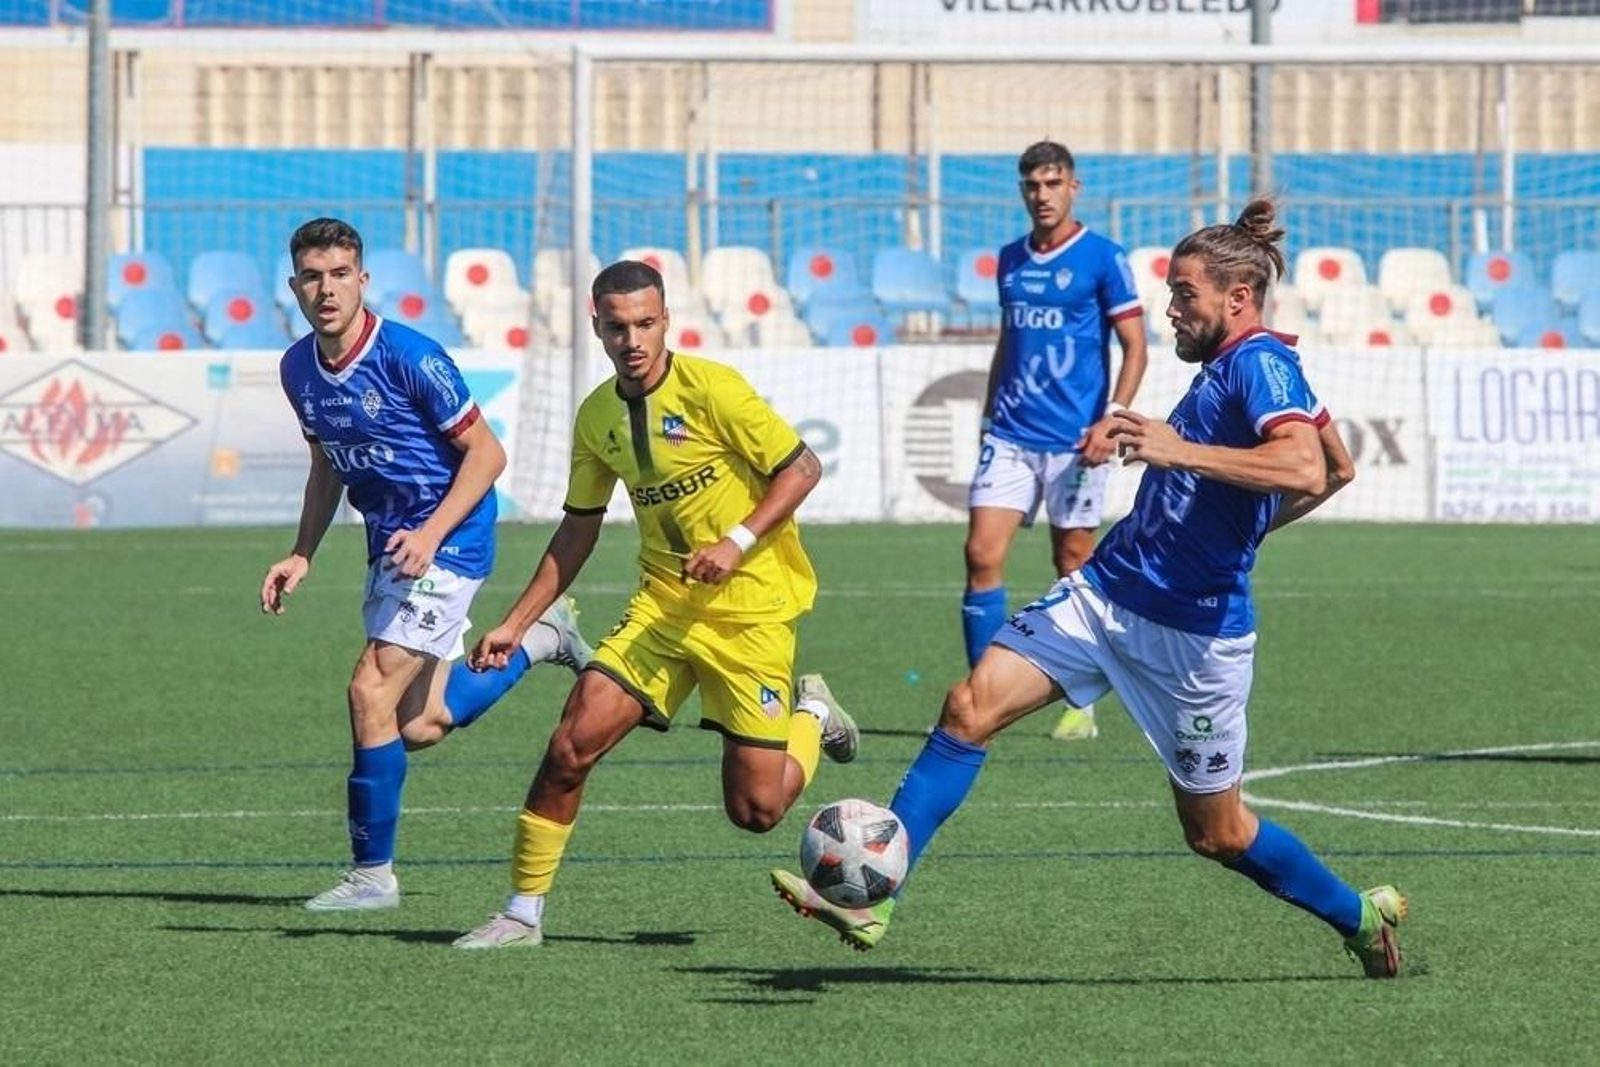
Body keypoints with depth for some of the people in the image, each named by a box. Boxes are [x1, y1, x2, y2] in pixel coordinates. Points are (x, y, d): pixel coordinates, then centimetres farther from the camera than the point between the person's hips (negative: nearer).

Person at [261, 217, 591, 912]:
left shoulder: (408, 357, -19)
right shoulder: (298, 368, 3)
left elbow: (486, 452, -15)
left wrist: (430, 534, -25)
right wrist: (301, 555, 9)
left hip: (447, 542, -8)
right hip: (390, 546, 8)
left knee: (371, 691, -16)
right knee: (418, 726, 8)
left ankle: (372, 873, -6)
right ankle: (541, 640, 32)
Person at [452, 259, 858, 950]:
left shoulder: (711, 390, -14)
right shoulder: (598, 416, 4)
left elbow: (803, 468, -11)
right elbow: (578, 529, 15)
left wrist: (737, 542, -23)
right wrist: (514, 624, 12)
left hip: (753, 609, -5)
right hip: (663, 602, 5)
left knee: (755, 811, -3)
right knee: (572, 744, -13)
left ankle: (811, 717, 29)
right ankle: (523, 913, -1)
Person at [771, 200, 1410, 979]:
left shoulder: (1260, 362, -14)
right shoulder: (1230, 367, 13)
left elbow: (1307, 472, -35)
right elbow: (1340, 470, 25)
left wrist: (1181, 451, -37)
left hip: (1191, 632, -9)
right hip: (1106, 590, 9)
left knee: (1215, 833, 5)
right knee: (971, 706, -8)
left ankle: (1359, 916, 29)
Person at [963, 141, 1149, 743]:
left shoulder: (1102, 259, -5)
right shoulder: (1011, 259, 12)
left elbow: (1135, 347, -6)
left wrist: (1111, 419, -16)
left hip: (1073, 440, -5)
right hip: (1010, 436, 5)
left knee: (1074, 564, 3)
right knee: (982, 554, -7)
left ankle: (1081, 706, 12)